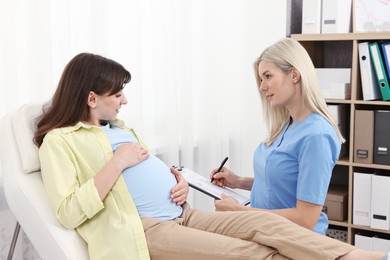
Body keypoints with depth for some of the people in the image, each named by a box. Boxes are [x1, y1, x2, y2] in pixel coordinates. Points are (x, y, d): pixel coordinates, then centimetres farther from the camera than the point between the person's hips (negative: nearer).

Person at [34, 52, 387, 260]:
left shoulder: (119, 128, 25)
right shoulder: (59, 141, 0)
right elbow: (68, 212, -13)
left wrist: (178, 179, 7)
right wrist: (117, 162, -15)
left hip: (183, 214, 8)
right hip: (142, 230, -8)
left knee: (266, 222, -16)